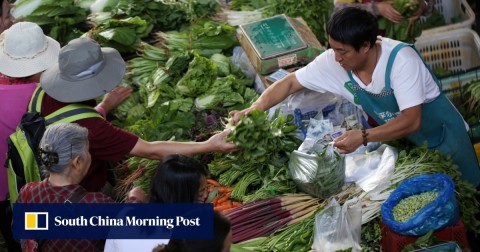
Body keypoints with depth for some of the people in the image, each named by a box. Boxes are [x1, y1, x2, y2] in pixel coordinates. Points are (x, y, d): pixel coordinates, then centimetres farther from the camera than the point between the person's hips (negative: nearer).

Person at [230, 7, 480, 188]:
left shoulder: (401, 59, -36)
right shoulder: (333, 62, -21)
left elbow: (411, 121, -38)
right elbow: (290, 83, -13)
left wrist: (362, 137, -44)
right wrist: (253, 110, -27)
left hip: (440, 133, -4)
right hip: (400, 139, 4)